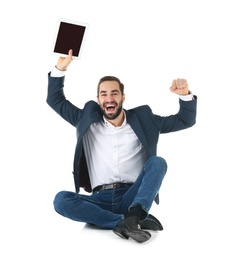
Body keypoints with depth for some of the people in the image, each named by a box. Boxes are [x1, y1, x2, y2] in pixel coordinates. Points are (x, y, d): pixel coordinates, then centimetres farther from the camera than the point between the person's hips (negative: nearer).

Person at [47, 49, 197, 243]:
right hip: (100, 199, 1)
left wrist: (185, 95, -5)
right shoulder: (88, 120, 13)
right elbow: (55, 100, 21)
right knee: (61, 200, -27)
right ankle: (135, 221, -31)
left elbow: (184, 120, 13)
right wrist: (60, 69, 8)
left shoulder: (142, 119, 11)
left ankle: (133, 216, -41)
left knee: (158, 162, -24)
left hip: (133, 197, 0)